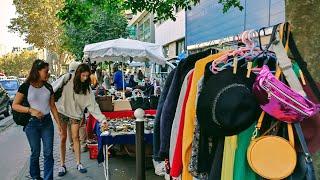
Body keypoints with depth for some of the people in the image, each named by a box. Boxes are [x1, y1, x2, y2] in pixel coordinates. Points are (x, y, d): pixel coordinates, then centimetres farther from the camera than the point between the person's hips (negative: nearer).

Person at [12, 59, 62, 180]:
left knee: (48, 153, 2)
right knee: (35, 153, 11)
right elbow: (15, 105, -6)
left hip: (47, 122, 3)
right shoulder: (25, 87, -8)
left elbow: (52, 106, 7)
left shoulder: (48, 87, 3)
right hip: (32, 123, -3)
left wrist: (59, 123, 5)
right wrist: (30, 110, -22)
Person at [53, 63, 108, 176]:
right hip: (62, 112, -1)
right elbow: (54, 90, -3)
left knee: (75, 137, 2)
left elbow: (93, 105, -13)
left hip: (76, 114, 1)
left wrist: (102, 119, -21)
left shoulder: (87, 88, -8)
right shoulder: (66, 80, -13)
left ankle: (79, 163, 16)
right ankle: (62, 165, 17)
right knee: (63, 138, 5)